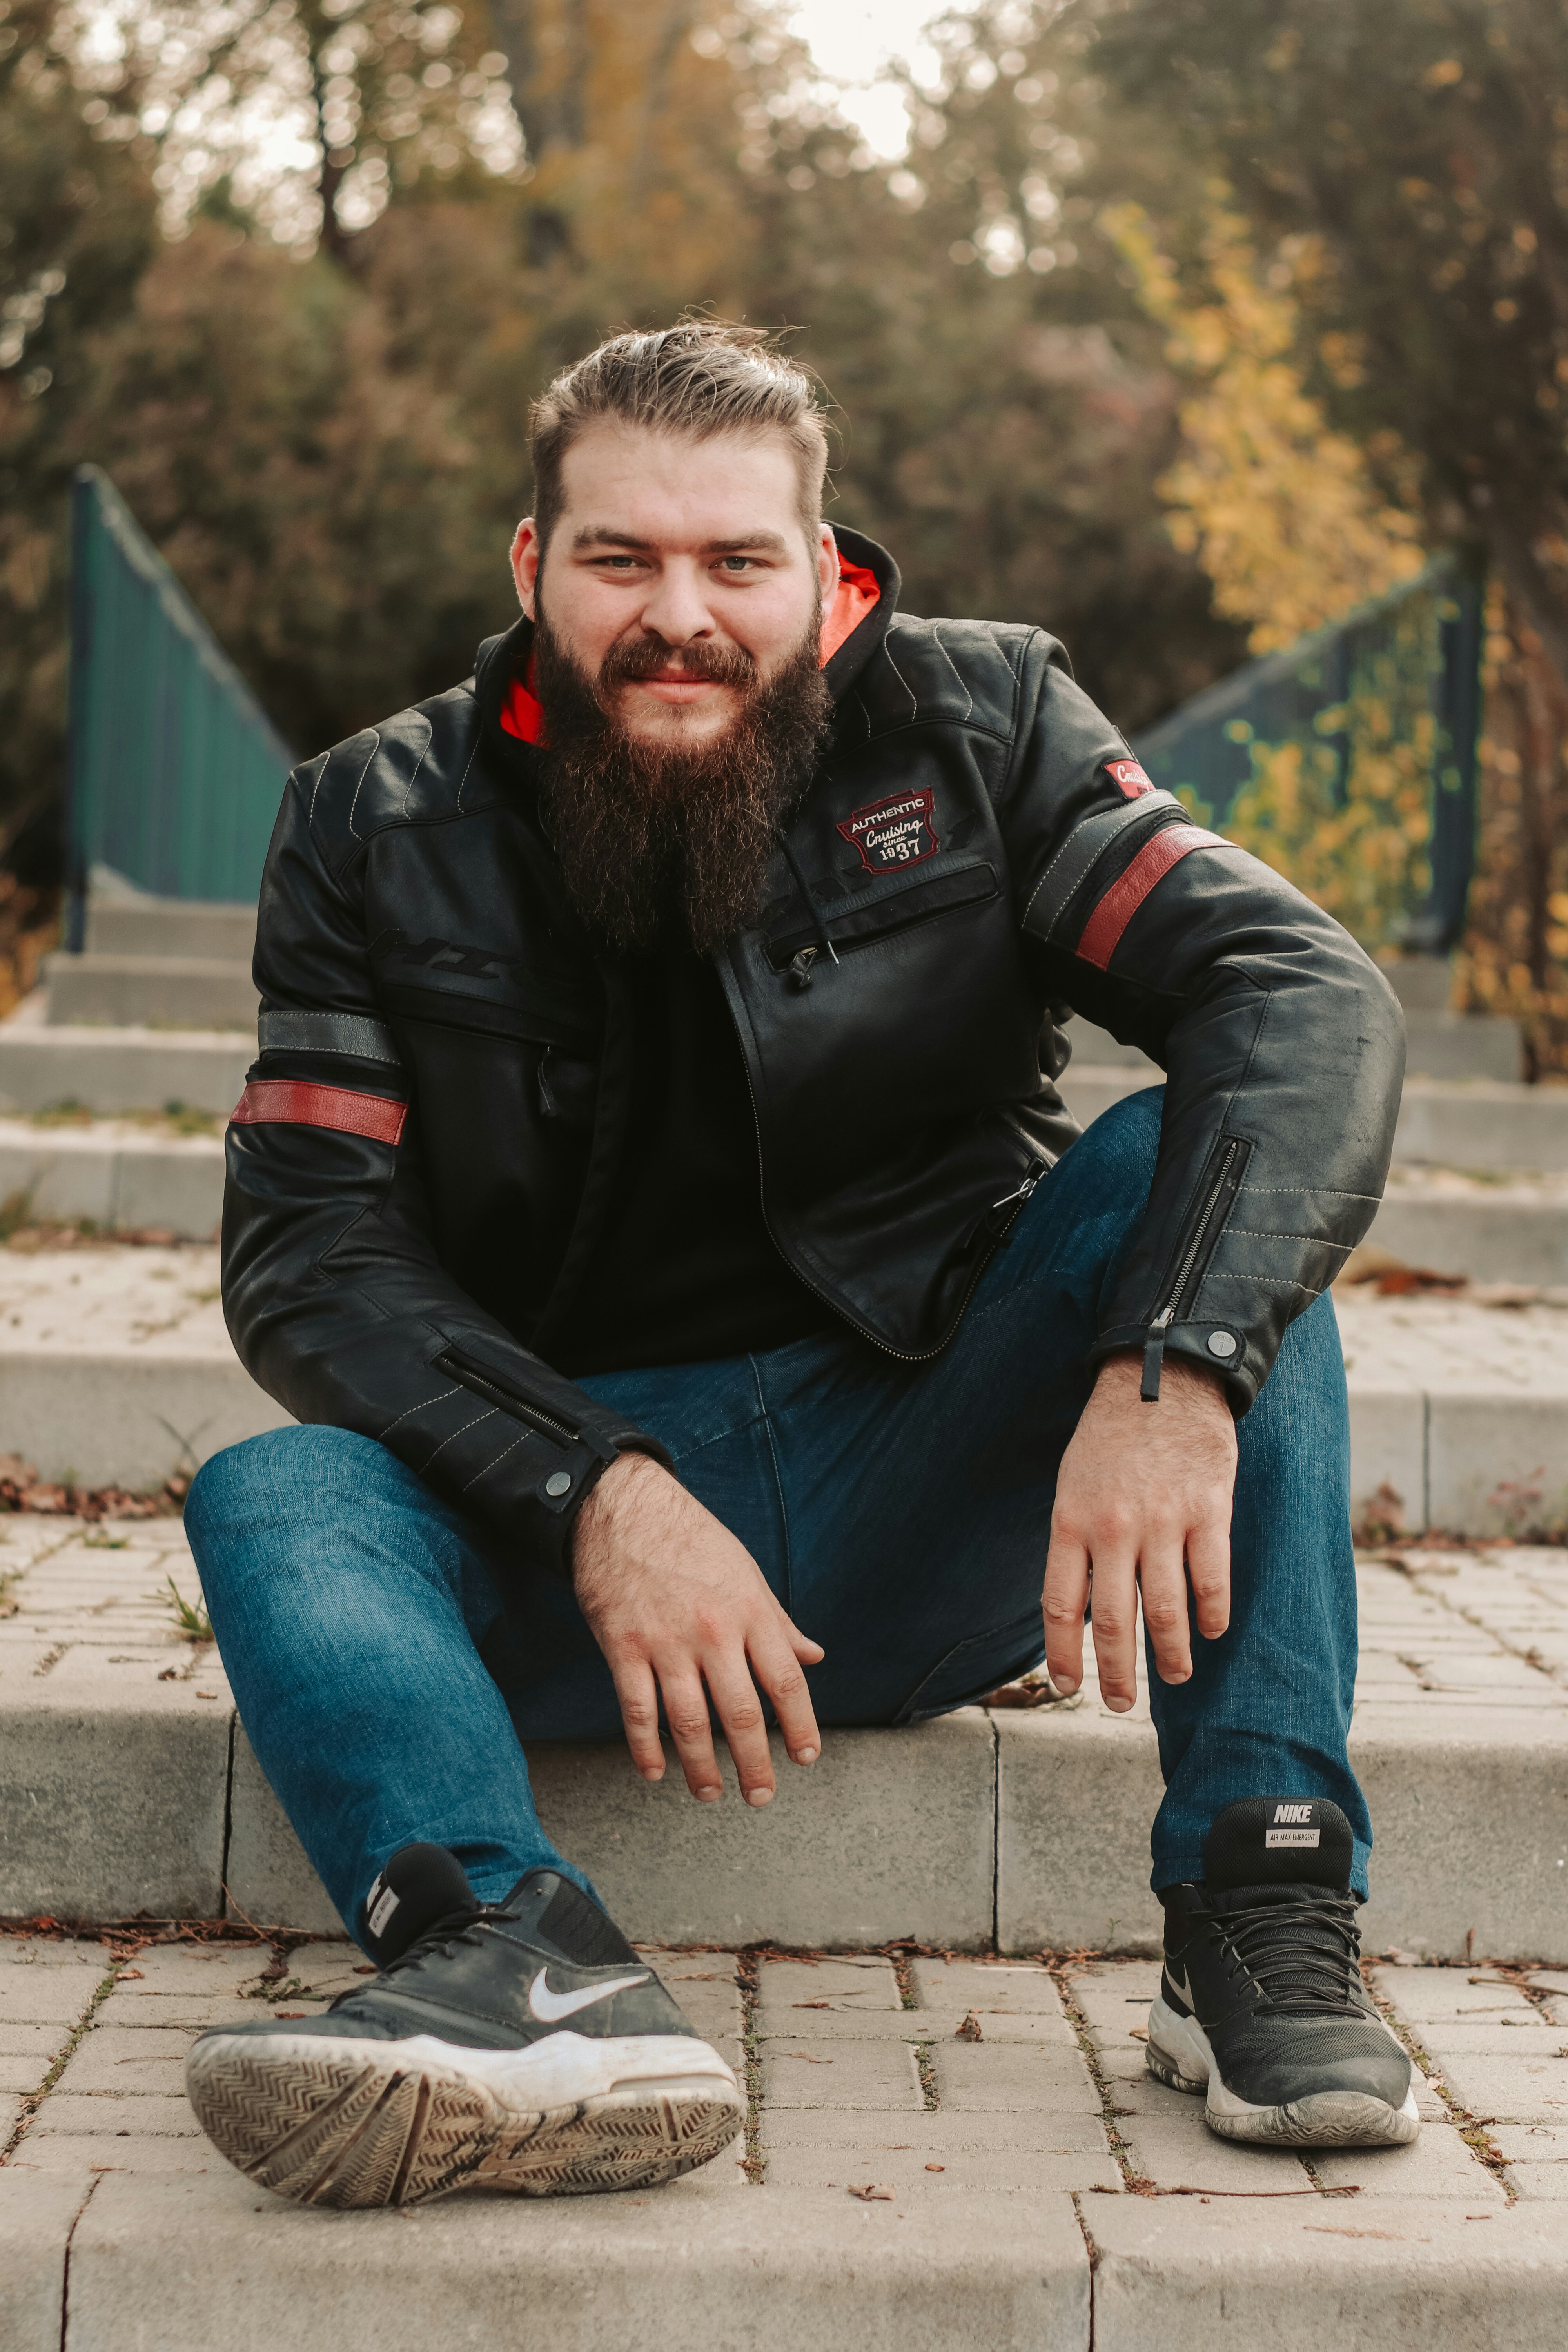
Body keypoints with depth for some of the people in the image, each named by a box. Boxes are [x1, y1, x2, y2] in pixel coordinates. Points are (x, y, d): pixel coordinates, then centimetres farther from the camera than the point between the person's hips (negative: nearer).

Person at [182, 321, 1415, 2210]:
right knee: (272, 1501, -25)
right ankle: (523, 1961, -53)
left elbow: (1304, 994, -14)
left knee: (1176, 1178, -22)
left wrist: (1177, 1365, -33)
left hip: (917, 1522, 0)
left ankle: (1263, 1897, -28)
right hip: (557, 1536, 1)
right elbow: (308, 1242, -8)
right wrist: (598, 1496, -27)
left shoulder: (973, 726, 0)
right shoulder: (380, 826, 2)